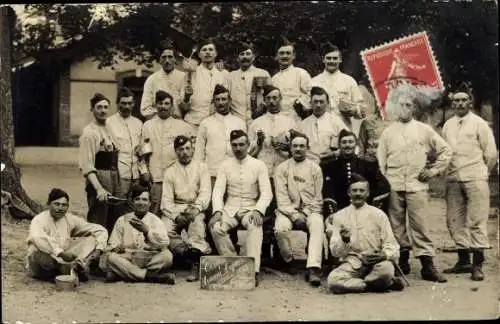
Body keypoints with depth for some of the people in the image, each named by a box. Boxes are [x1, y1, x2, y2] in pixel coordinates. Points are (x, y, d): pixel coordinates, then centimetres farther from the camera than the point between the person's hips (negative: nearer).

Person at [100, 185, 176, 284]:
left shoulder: (155, 220, 9)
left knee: (167, 255, -29)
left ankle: (121, 274, -31)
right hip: (127, 259, 1)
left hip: (150, 259, 0)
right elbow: (112, 245, 10)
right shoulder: (122, 220, 14)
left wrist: (147, 231, -22)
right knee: (109, 257, -29)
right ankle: (149, 275, -31)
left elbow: (164, 243, -8)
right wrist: (117, 248, -14)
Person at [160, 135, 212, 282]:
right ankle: (201, 253, -23)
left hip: (195, 208, -2)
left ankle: (196, 264, -33)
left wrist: (196, 208, -21)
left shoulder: (201, 167, 10)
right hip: (174, 209, 2)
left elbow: (205, 192, -1)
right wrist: (176, 215, -14)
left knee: (197, 221, -36)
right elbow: (166, 199, 4)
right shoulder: (170, 171, 13)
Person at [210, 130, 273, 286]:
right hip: (230, 208, 2)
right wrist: (217, 211, -18)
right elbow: (218, 191, 1)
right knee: (216, 227, -29)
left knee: (255, 226, -36)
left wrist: (258, 211, -22)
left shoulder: (259, 165, 3)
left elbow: (266, 193, -3)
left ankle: (253, 270, -40)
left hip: (250, 208, -2)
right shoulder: (225, 165, 9)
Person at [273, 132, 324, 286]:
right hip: (288, 210, 0)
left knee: (317, 226, -33)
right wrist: (294, 215, -13)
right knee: (281, 228, -32)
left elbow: (317, 197, 7)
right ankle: (288, 260, -5)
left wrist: (307, 213, -9)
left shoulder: (315, 168, 11)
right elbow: (281, 197, -1)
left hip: (310, 210, 0)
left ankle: (313, 268, -43)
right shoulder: (282, 168, 8)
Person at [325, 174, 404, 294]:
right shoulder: (339, 216, 9)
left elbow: (391, 244, 5)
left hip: (375, 261, -1)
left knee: (386, 269, -38)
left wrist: (384, 254, -18)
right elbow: (335, 252, 4)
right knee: (332, 281, -31)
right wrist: (343, 241, -19)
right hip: (351, 262, 2)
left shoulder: (378, 214, 8)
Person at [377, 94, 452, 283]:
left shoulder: (424, 130, 9)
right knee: (396, 225, 3)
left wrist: (434, 170, 6)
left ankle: (428, 265, -6)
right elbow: (380, 160, 11)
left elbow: (446, 150, 13)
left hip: (417, 185, -2)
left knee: (419, 224, -7)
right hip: (393, 186, 2)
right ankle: (402, 261, 13)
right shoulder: (388, 132, 12)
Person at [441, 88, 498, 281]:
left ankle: (477, 264, -4)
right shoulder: (448, 125, 12)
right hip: (453, 178, 5)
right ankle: (463, 261, 17)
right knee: (455, 221, 7)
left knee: (477, 221, -7)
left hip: (475, 178, -5)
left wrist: (482, 171, 7)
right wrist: (447, 170, 6)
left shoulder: (479, 123, 0)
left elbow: (491, 153, 1)